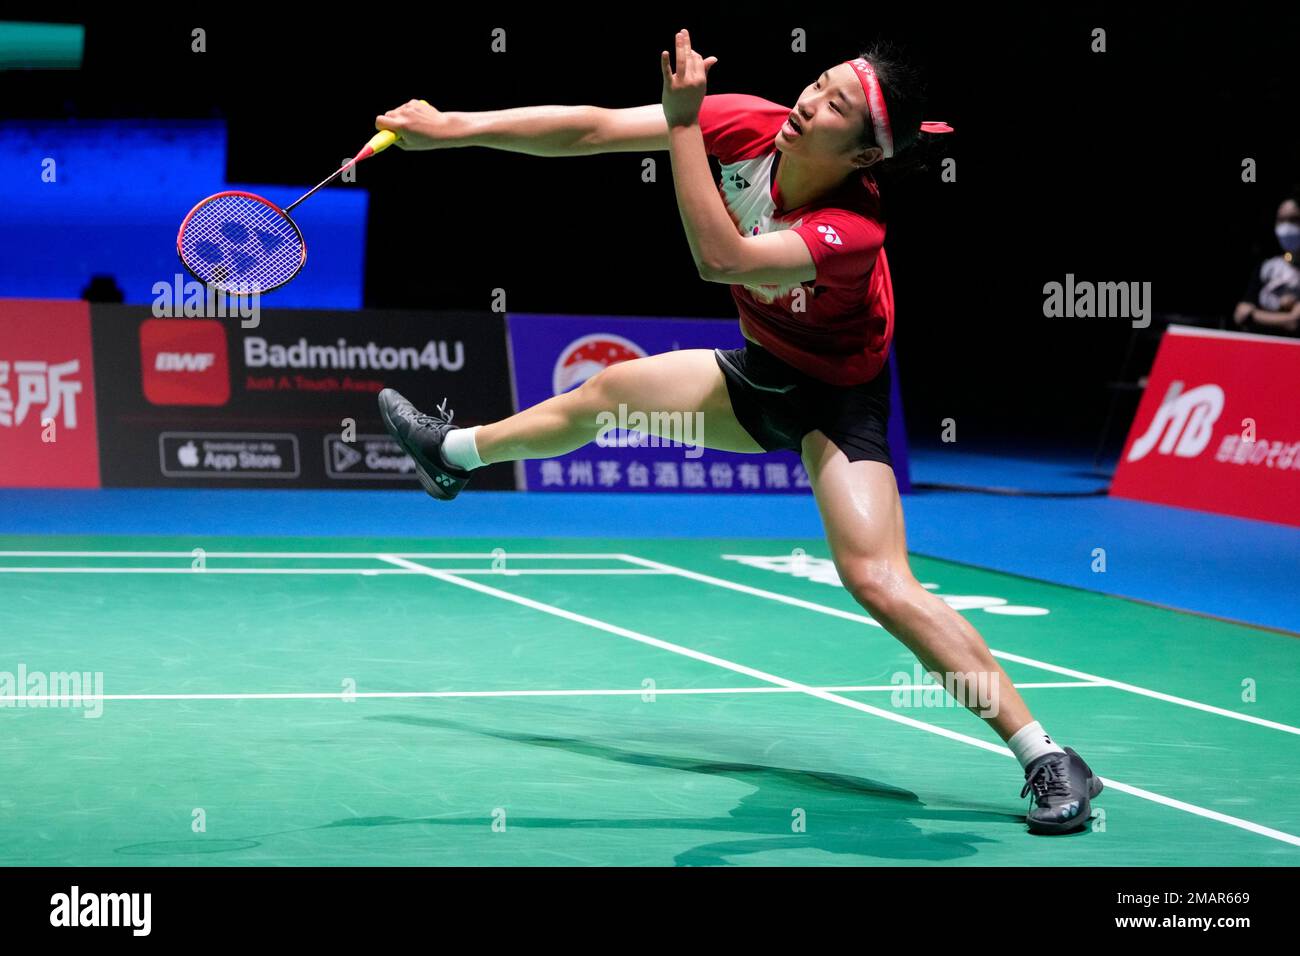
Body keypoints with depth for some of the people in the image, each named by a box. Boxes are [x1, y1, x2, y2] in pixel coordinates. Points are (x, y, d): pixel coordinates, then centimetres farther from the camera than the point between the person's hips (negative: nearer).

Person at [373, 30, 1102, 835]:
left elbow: (721, 259, -49)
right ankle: (455, 454, 60)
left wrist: (682, 121, -51)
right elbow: (593, 131, -16)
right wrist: (457, 128, -16)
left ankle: (1049, 762, -21)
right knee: (606, 393, 26)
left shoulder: (853, 230, -38)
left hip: (838, 398, -7)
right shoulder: (749, 130, -21)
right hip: (764, 374, 8)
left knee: (879, 582, -25)